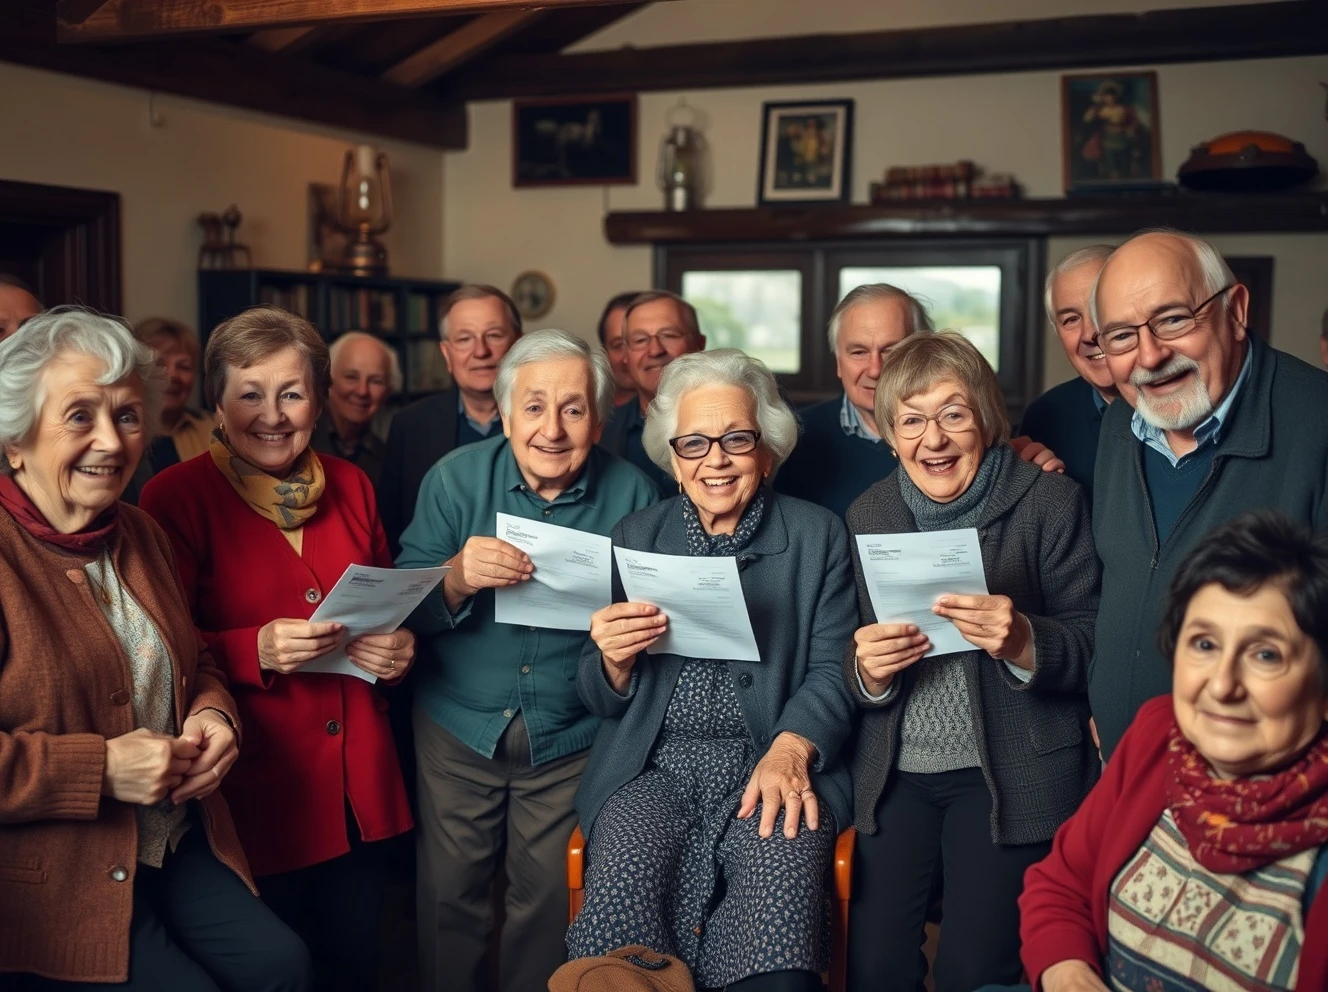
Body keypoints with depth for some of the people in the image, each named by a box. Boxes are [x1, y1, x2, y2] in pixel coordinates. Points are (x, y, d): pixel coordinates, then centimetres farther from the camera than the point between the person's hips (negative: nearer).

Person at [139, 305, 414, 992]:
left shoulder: (350, 486, 7)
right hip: (254, 788, -4)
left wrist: (398, 650, -3)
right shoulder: (177, 497, -7)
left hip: (359, 787, 4)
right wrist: (255, 650, -23)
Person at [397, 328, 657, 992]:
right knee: (449, 896, 10)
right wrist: (457, 578, -30)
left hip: (569, 738, 0)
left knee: (548, 901, 13)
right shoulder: (455, 478, -7)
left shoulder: (631, 495, -7)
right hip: (459, 729, 0)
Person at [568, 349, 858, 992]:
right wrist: (614, 662, -11)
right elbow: (601, 701, 13)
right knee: (624, 883, -28)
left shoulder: (818, 536, 7)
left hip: (773, 765, -1)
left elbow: (832, 672, 2)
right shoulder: (634, 538, 12)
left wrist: (791, 748, -18)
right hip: (655, 766, 1)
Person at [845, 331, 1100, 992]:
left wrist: (1022, 641, -25)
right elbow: (853, 680, 9)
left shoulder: (1052, 503, -6)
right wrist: (867, 670, -15)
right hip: (896, 772, 3)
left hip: (1014, 771, -3)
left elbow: (1091, 650, -4)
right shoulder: (868, 515, 5)